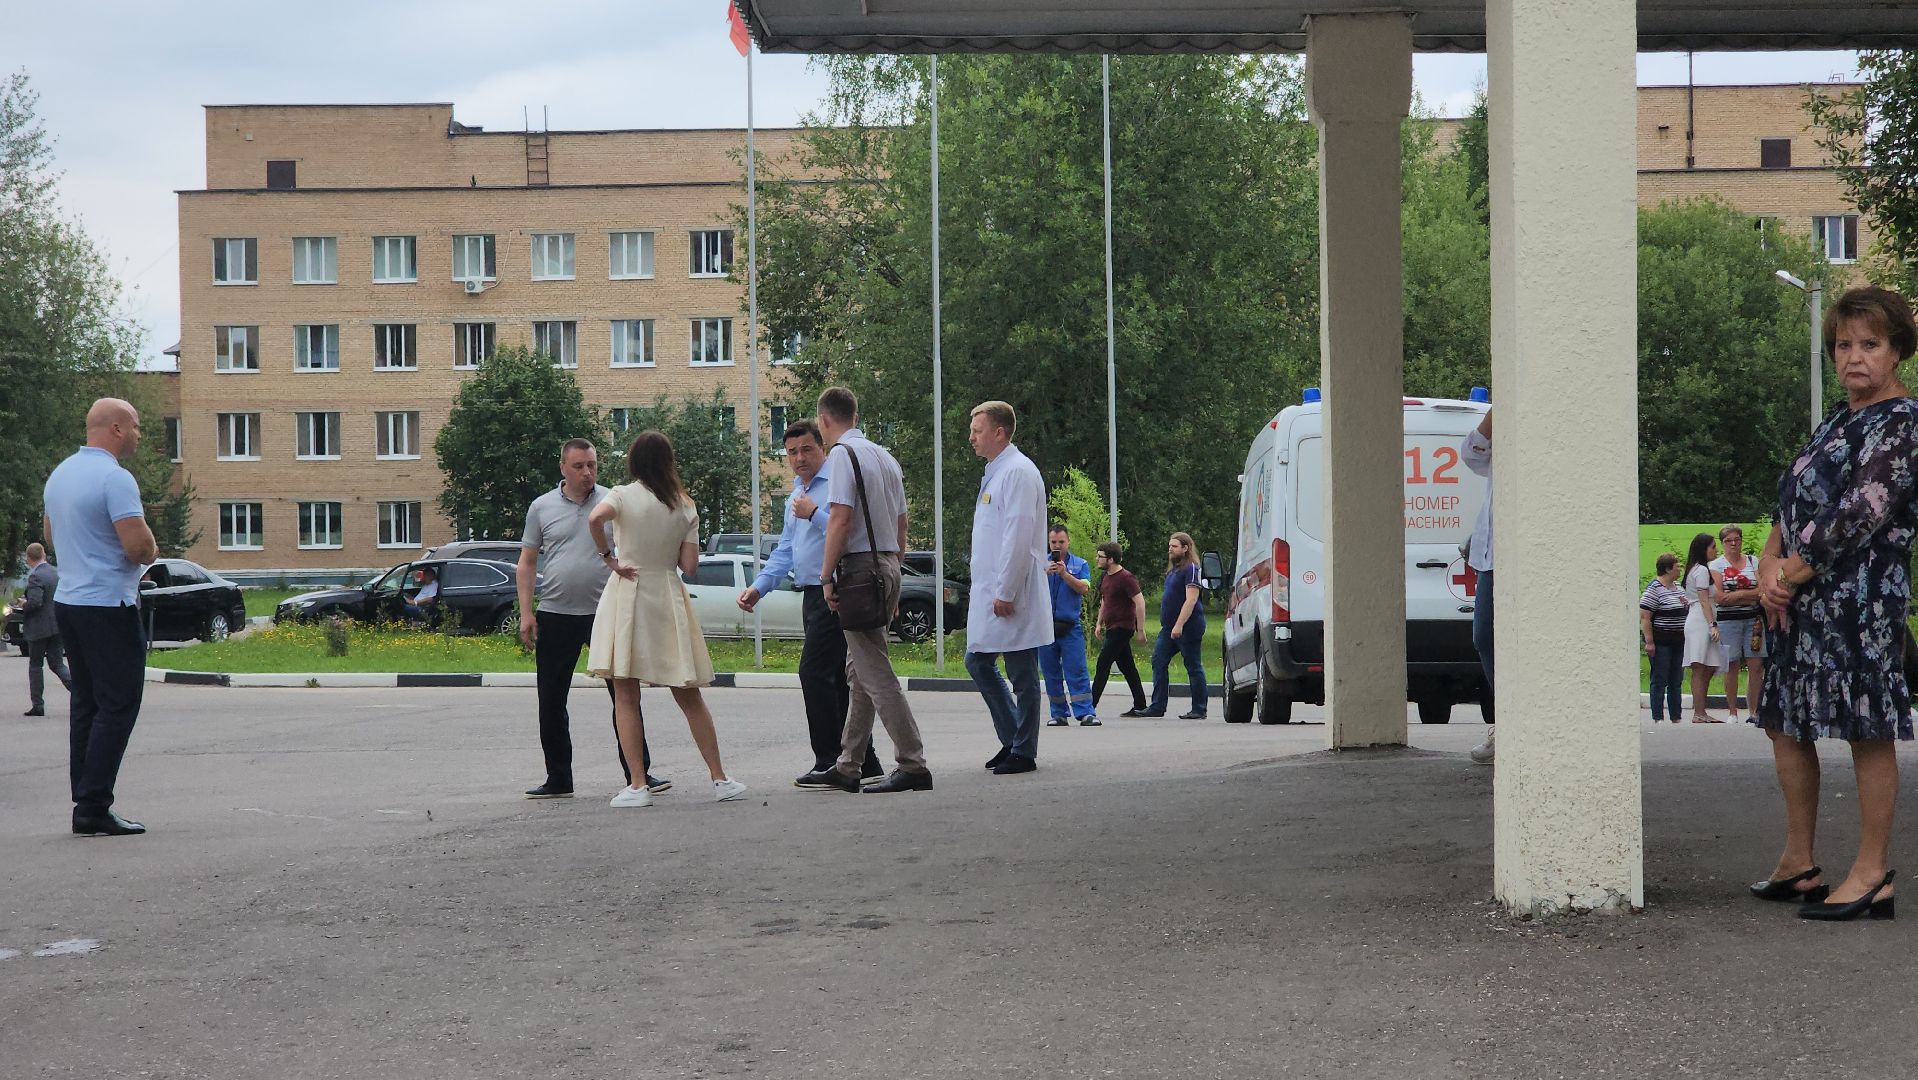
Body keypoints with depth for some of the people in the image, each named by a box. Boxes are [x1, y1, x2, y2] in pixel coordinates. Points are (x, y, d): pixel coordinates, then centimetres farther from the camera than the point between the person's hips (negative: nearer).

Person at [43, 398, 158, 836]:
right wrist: (151, 551, -2)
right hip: (108, 605, -9)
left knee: (86, 703, 12)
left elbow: (51, 535, 26)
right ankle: (94, 808, -10)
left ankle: (85, 804, 12)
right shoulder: (115, 478, -16)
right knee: (117, 706, -6)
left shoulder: (60, 474, 13)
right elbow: (138, 544, -23)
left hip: (68, 601, 9)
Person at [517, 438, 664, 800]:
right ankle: (558, 779, 16)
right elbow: (527, 563, 9)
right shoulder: (542, 508, 6)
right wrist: (526, 613, 1)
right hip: (555, 616, 2)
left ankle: (639, 774, 6)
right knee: (551, 702, 6)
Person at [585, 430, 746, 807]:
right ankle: (720, 779, 11)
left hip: (626, 595, -3)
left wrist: (608, 557, -13)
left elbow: (594, 518, -26)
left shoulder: (623, 495, -4)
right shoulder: (685, 507, 5)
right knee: (688, 696, 10)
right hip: (668, 598, 3)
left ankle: (637, 785, -4)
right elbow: (689, 565, 2)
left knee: (626, 698, 2)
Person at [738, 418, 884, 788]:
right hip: (813, 595, 10)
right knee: (837, 679, 10)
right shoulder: (796, 494, 21)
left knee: (815, 672, -12)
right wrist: (758, 587, 14)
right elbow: (785, 550, 24)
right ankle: (864, 763, 15)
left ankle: (830, 763, -8)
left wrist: (814, 514, -19)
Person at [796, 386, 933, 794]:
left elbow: (840, 520, -18)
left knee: (874, 673, -9)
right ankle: (847, 768, 17)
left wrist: (827, 577, -13)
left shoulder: (843, 454, -9)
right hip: (888, 563, 9)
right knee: (859, 670, 13)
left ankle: (912, 764, -12)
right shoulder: (885, 456, 18)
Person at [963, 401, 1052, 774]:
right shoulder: (994, 473, 18)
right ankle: (1013, 739, 22)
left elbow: (1018, 537, -19)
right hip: (988, 594, 10)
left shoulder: (1018, 472, -13)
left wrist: (1006, 593, -20)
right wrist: (989, 591, 19)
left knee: (1021, 673, -2)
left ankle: (1023, 752, 5)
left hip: (1011, 597, -10)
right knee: (978, 662, 13)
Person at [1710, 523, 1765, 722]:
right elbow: (1719, 597, -7)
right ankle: (1732, 712, 6)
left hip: (1753, 619, 2)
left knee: (1757, 666, -4)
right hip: (1727, 620, -2)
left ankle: (1754, 711, 1)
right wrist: (1749, 594, -5)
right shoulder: (1716, 565, 4)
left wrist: (1736, 594, -10)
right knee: (1732, 666, -1)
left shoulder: (1753, 562, 12)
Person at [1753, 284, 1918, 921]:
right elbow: (1791, 501, 16)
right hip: (1802, 601, 10)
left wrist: (1790, 573, -14)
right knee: (1786, 722, 13)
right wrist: (1770, 565, -2)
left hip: (1861, 597, -10)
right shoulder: (1837, 421, 19)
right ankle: (1799, 863, 23)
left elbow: (1860, 514, -18)